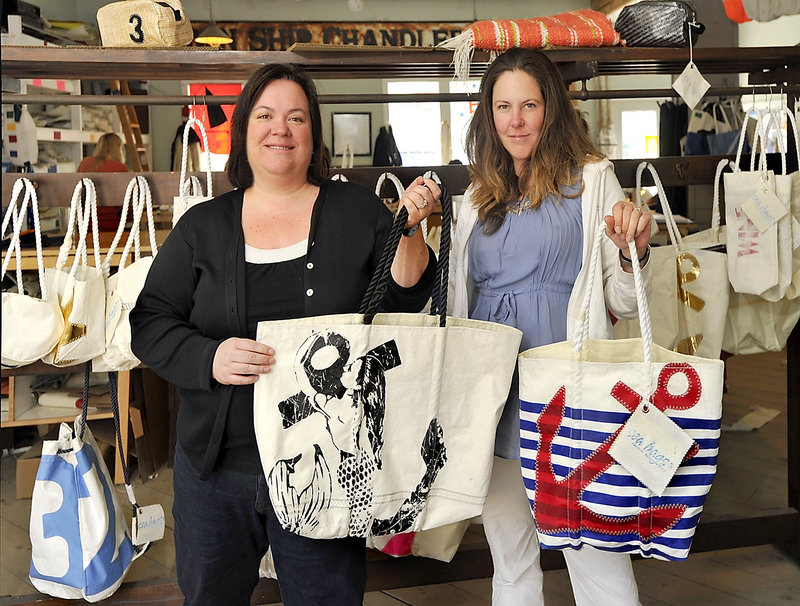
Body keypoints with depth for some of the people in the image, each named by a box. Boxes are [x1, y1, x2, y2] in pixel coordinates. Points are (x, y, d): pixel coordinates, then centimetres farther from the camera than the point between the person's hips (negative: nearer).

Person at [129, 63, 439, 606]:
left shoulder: (359, 211, 2)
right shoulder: (202, 226, 5)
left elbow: (406, 306, 1)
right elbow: (150, 322, 3)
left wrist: (409, 230, -14)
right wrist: (208, 359, -16)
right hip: (217, 462, 2)